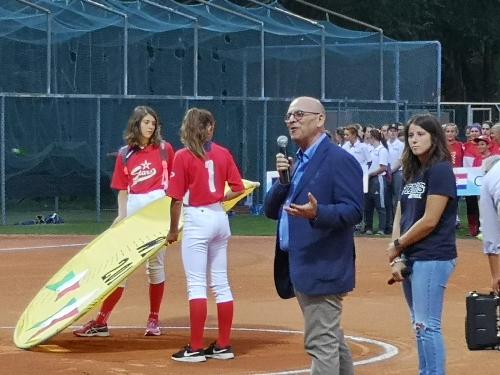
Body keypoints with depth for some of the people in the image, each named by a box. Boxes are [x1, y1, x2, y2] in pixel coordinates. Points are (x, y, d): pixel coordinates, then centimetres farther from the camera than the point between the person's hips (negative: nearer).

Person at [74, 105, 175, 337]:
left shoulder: (164, 149, 1)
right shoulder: (124, 155, 5)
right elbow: (122, 189, 7)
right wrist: (121, 215, -4)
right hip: (133, 208, 2)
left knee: (155, 264, 2)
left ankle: (154, 320, 14)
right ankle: (101, 322, 0)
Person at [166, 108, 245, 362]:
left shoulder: (183, 157, -8)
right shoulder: (223, 153, 5)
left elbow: (177, 198, -9)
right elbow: (239, 188, 5)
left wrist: (173, 230, 1)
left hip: (197, 220, -5)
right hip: (220, 218, 5)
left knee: (196, 284, -5)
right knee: (220, 282, 10)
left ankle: (196, 348, -6)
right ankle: (223, 345, 14)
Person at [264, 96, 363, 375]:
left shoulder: (340, 160, -11)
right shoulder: (295, 162, 17)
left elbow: (354, 211, -18)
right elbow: (272, 210, 14)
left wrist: (317, 213, -34)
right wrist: (283, 179, -3)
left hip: (323, 269, -10)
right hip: (298, 268, 10)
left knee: (322, 344, -10)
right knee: (331, 341, 18)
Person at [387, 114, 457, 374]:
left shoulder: (440, 170, -11)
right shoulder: (412, 173, 15)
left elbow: (430, 221, -17)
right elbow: (400, 216, 12)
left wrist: (397, 245, -6)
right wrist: (397, 258, 0)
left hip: (433, 258, -9)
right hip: (411, 258, 9)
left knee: (427, 325, -11)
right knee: (419, 325, 13)